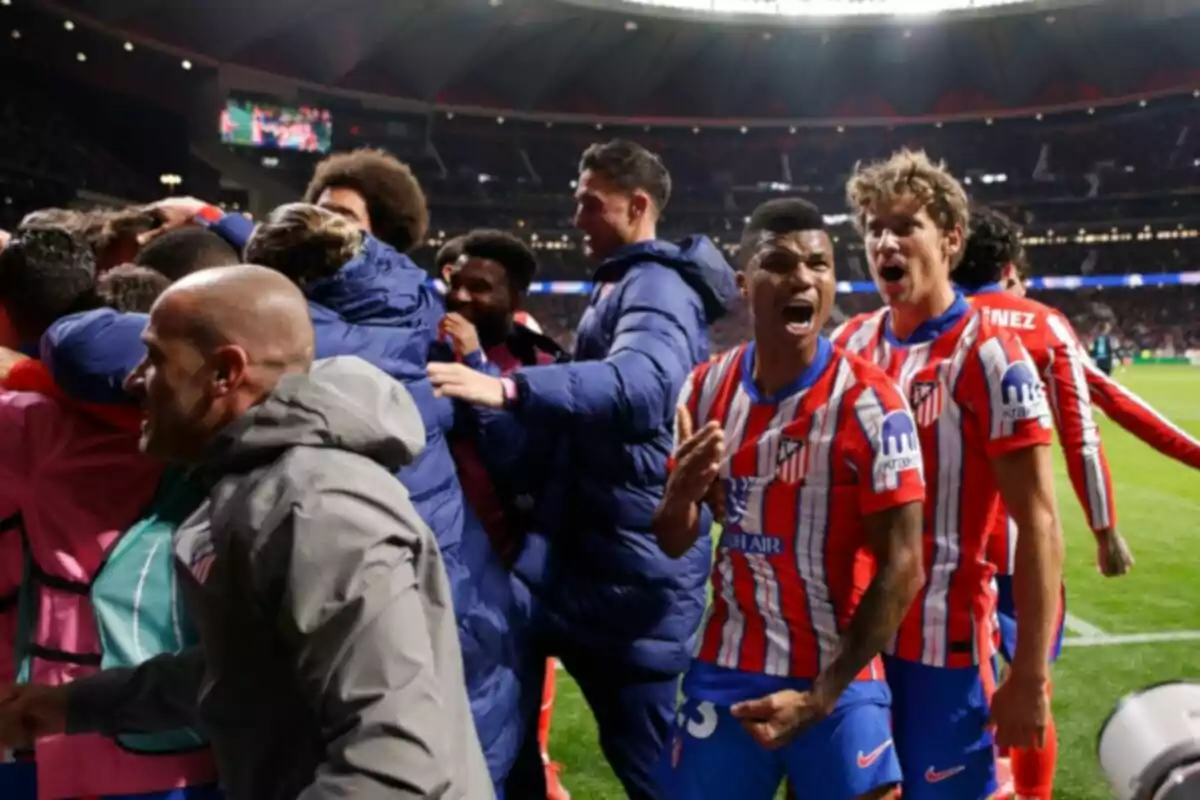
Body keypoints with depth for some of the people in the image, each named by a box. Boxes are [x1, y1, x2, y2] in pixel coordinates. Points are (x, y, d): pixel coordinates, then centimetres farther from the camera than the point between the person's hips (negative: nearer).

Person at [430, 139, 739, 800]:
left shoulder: (657, 285, -13)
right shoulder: (626, 287, 22)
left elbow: (641, 380, -37)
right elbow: (577, 423, 22)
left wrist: (508, 389, -48)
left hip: (636, 563, -10)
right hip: (603, 561, 10)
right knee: (634, 746, 19)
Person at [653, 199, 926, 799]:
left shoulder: (869, 404, -15)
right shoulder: (707, 389, 0)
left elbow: (900, 567, -14)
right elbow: (674, 545, 6)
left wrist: (819, 696, -14)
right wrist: (680, 494, -16)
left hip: (838, 683, -3)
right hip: (726, 671, 4)